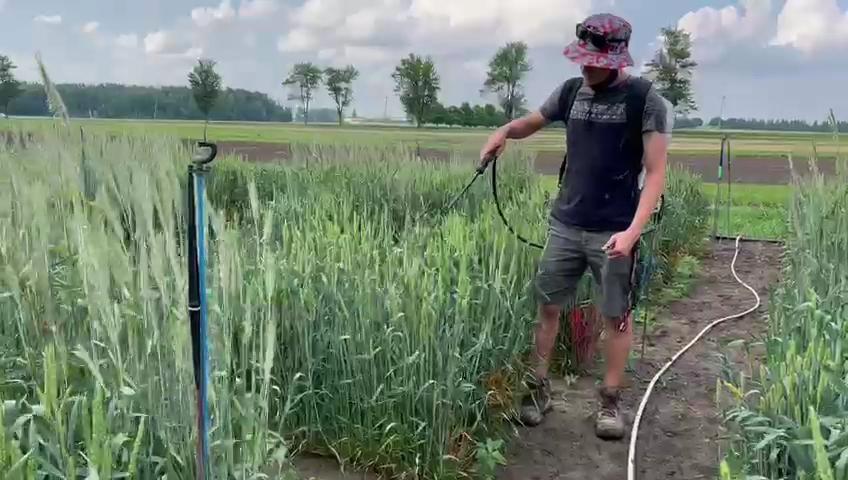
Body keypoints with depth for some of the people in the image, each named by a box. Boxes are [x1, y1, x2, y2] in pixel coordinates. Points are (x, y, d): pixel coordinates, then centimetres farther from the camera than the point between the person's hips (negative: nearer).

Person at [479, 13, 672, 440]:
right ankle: (538, 388, 22)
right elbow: (532, 122, 22)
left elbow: (655, 173, -12)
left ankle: (610, 400, 20)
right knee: (548, 307, 8)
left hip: (613, 232, -4)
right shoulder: (571, 91, 5)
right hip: (564, 225, 5)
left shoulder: (645, 99, -9)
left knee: (617, 316, 6)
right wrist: (505, 131, -3)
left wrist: (633, 231, -24)